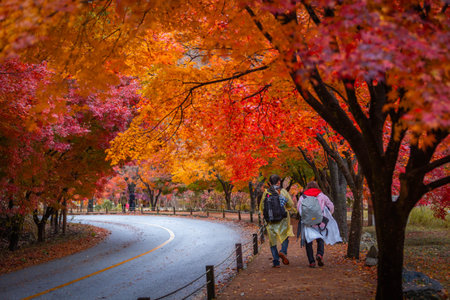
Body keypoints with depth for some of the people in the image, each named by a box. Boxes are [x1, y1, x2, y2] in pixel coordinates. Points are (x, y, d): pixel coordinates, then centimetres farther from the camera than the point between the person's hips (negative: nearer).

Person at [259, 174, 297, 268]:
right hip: (283, 221, -1)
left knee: (272, 241, 10)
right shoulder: (283, 192, -1)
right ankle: (283, 251, -7)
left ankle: (276, 262, 4)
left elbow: (261, 208, 7)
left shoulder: (266, 193, 2)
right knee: (285, 236, 19)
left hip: (270, 221, 1)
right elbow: (291, 205, 2)